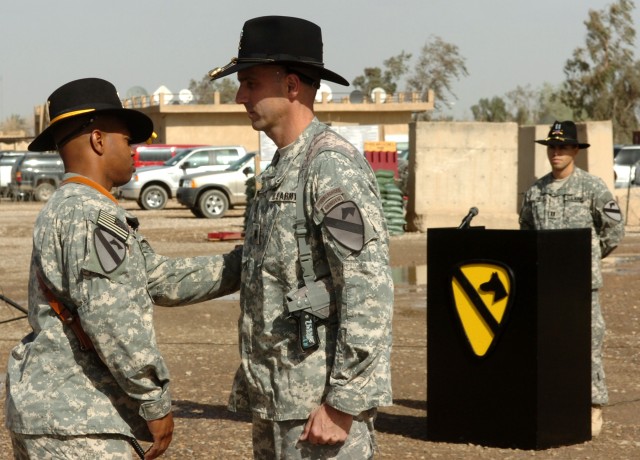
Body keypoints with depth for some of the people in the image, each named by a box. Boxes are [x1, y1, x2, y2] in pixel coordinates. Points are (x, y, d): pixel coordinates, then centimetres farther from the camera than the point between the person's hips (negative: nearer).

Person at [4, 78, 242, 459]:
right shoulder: (90, 215, -15)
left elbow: (164, 280, 19)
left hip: (47, 409, 11)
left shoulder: (66, 210, 19)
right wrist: (157, 402, -16)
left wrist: (248, 262, 16)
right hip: (73, 418, -11)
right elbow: (110, 317, -23)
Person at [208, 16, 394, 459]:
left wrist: (342, 403, -23)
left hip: (322, 401, -10)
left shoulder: (334, 166, -15)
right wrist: (252, 387, 21)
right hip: (277, 401, 10)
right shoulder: (281, 169, 16)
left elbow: (369, 292, -21)